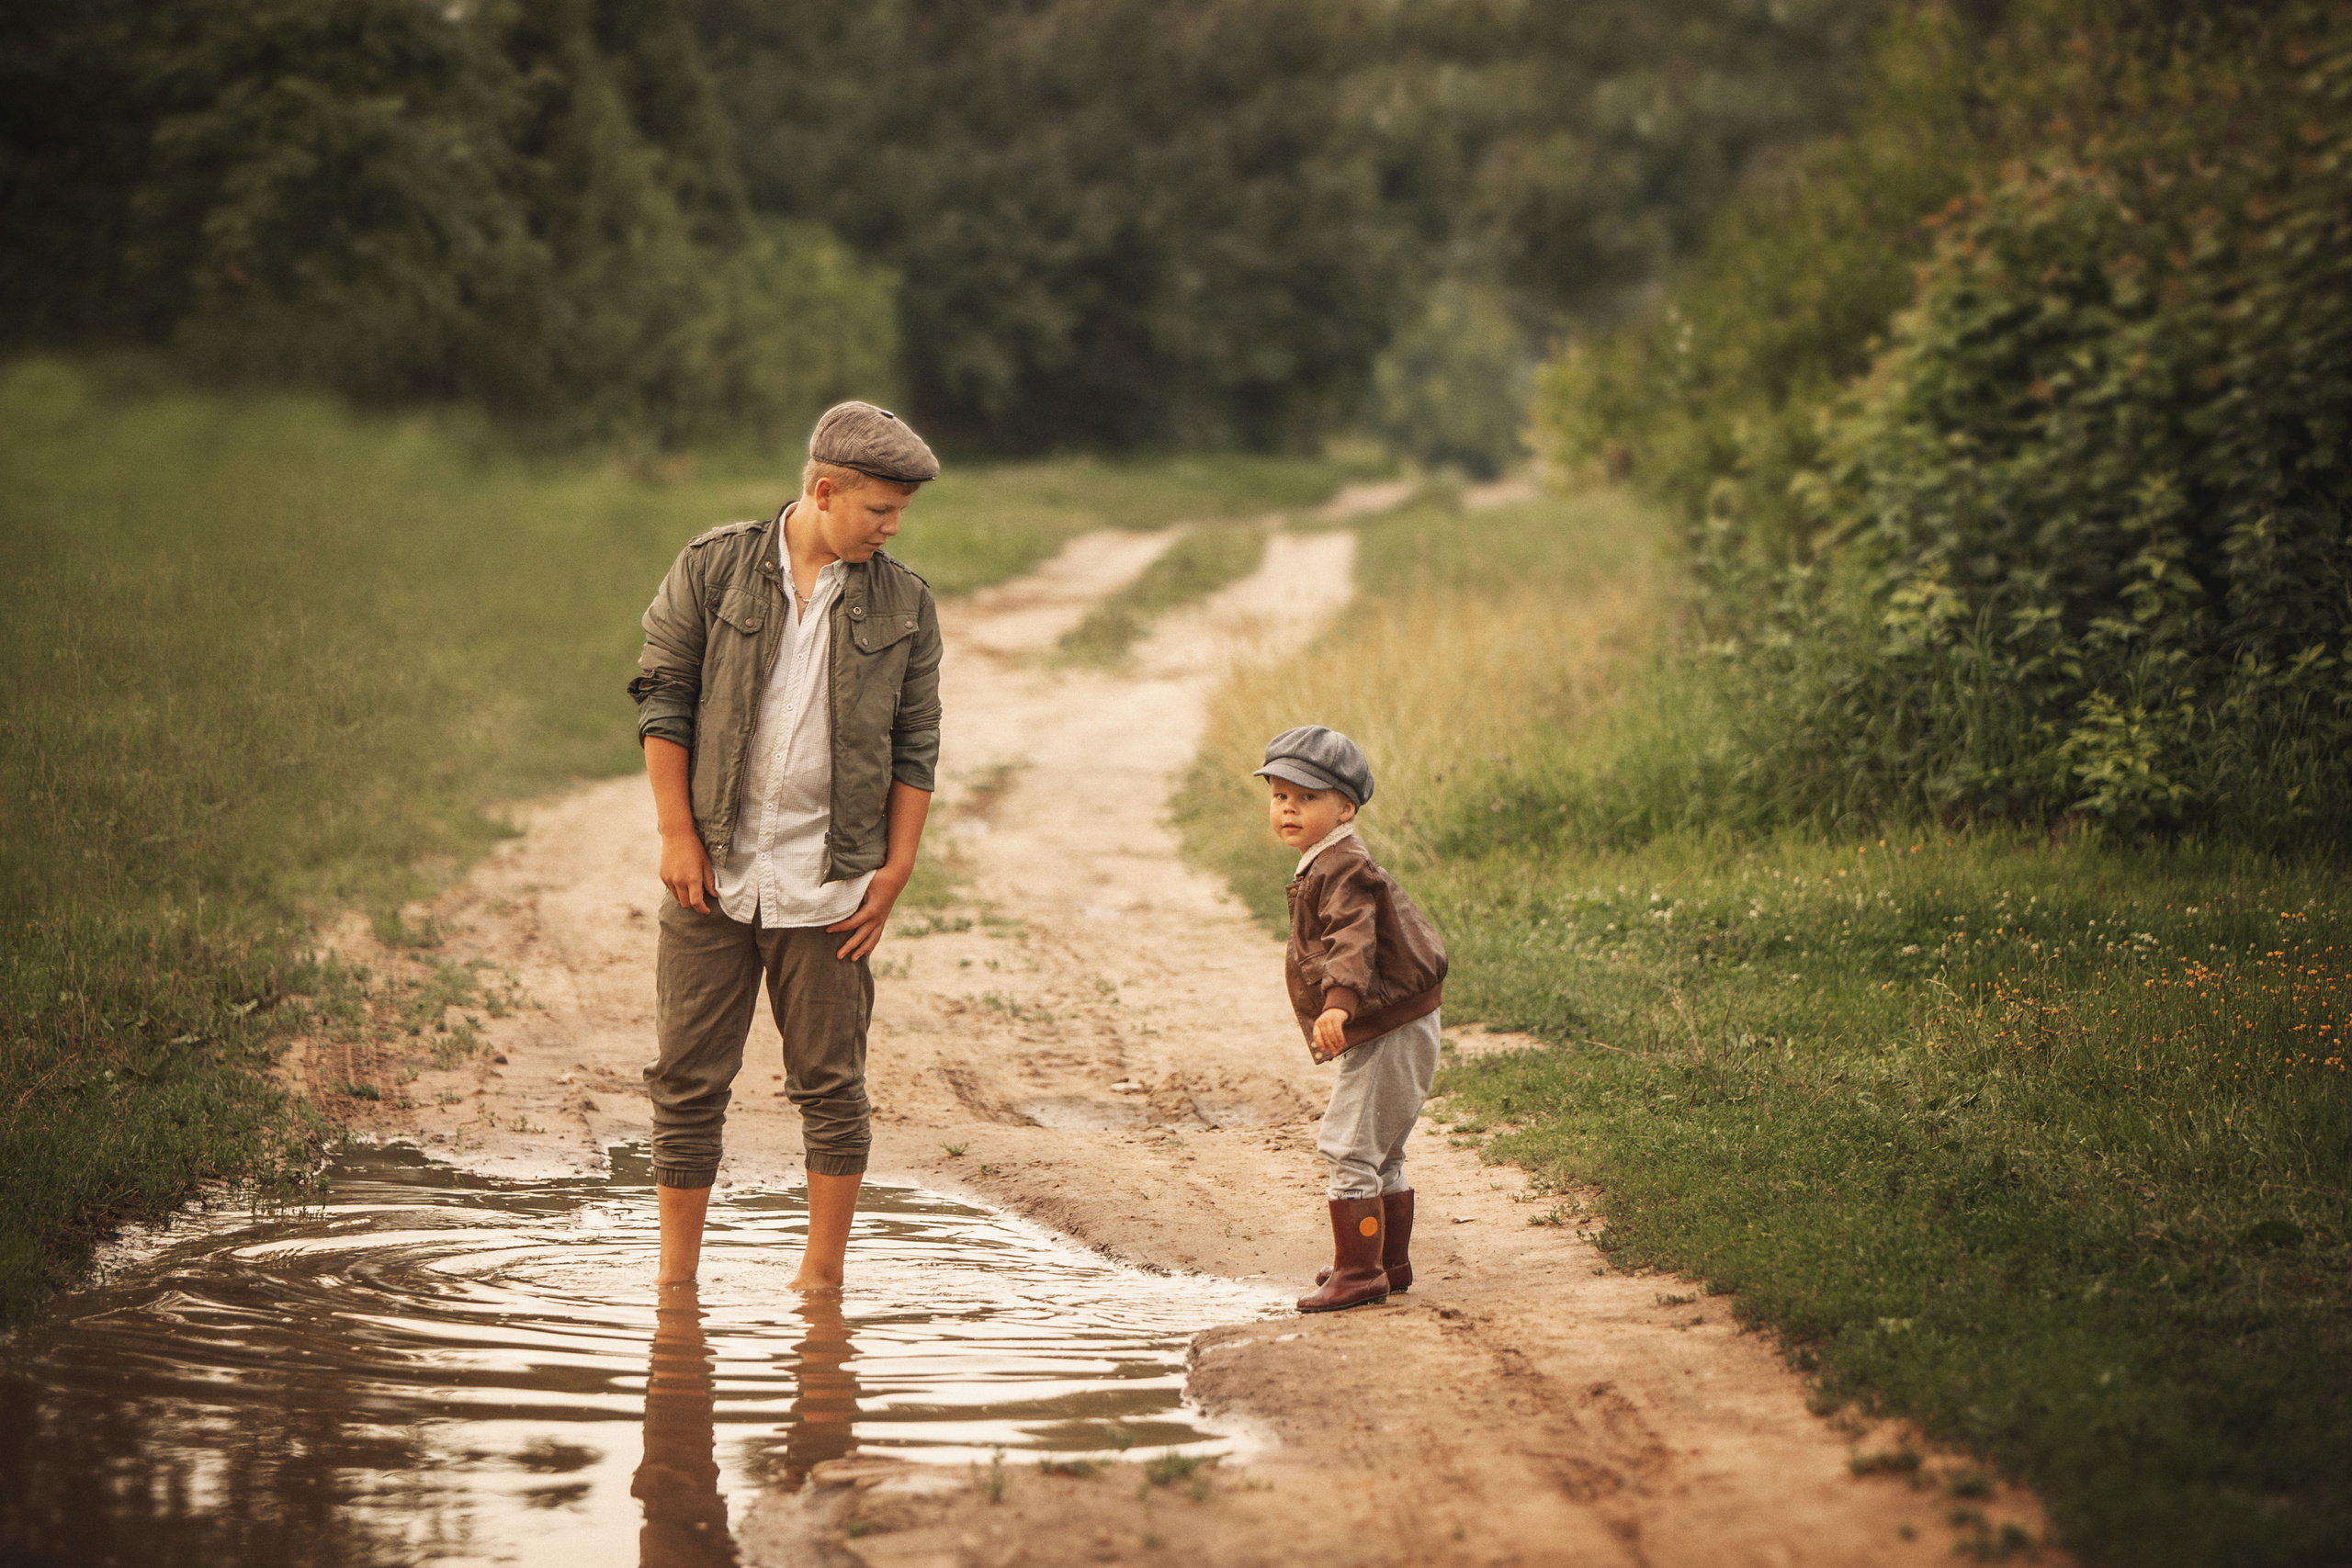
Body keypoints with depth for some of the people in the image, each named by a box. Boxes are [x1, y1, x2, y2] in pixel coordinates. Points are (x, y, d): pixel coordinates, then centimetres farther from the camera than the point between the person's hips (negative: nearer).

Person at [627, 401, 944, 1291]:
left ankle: (823, 1275, 15)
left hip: (828, 884, 1)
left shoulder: (905, 606, 5)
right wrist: (678, 834, -4)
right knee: (688, 1080, 3)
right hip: (713, 876, 0)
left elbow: (915, 748, 7)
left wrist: (895, 871, 0)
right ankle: (676, 1279, 13)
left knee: (830, 1083, 4)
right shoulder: (713, 568, 1)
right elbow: (663, 700, 1)